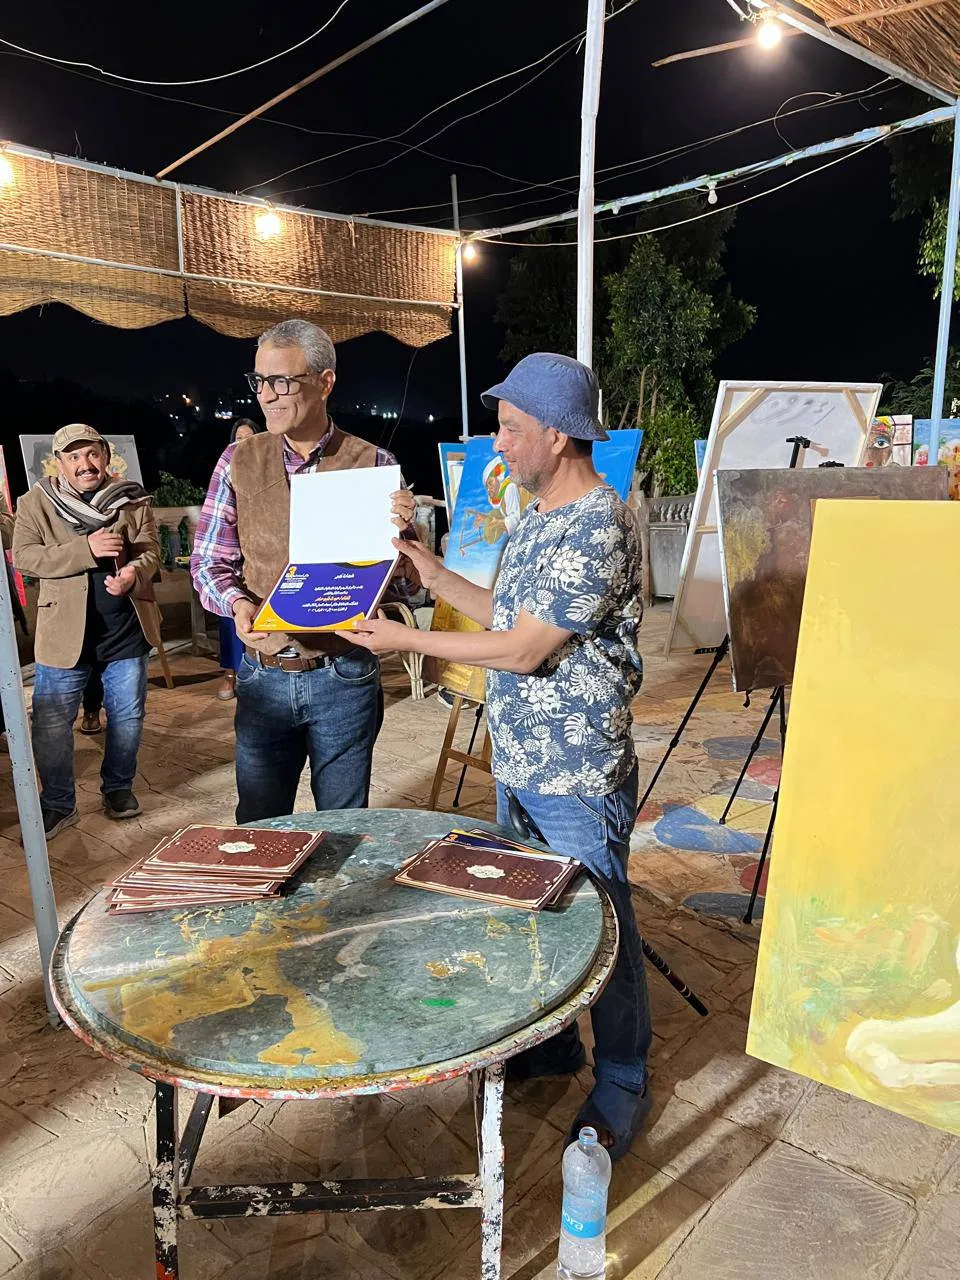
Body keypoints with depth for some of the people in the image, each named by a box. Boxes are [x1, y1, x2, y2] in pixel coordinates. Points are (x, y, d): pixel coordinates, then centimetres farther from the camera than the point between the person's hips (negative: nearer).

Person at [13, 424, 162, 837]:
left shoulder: (132, 500, 4)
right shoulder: (37, 502, -1)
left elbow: (151, 549, -1)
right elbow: (23, 556, -10)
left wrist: (133, 573, -24)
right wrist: (86, 549, -21)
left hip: (126, 629, 2)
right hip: (64, 630, -1)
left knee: (128, 717, 12)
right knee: (51, 725, 3)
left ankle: (118, 787, 33)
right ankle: (57, 804, 19)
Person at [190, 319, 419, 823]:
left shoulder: (373, 465, -4)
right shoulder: (239, 462, 2)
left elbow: (407, 585, -1)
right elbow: (208, 562, 4)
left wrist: (400, 531, -22)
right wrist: (238, 603, -17)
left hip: (345, 679, -1)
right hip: (264, 677, 2)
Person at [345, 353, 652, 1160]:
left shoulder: (600, 528, -22)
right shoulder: (539, 515, 9)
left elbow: (524, 650, -23)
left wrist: (407, 640, -15)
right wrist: (428, 570, 10)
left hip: (578, 775, -9)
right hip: (519, 764, 9)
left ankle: (622, 1085, 31)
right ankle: (550, 1042, 44)